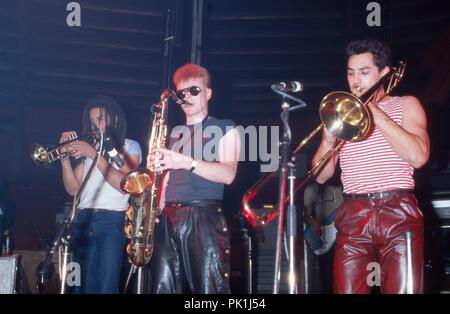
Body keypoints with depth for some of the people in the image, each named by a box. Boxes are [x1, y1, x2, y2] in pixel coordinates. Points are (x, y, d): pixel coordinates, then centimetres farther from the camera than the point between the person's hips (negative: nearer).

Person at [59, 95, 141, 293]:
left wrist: (94, 154, -13)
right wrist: (65, 156, -2)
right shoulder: (89, 146, 21)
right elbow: (73, 189, 12)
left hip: (111, 222, -4)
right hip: (83, 221, 5)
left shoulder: (130, 146, 9)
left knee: (106, 287, -12)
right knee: (84, 286, 6)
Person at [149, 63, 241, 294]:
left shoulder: (225, 129, 9)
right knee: (163, 288, -1)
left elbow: (228, 174, -7)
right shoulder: (172, 134, 24)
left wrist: (186, 162, -19)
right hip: (169, 219, 5)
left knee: (210, 289, -13)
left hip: (205, 218, -4)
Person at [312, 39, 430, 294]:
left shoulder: (405, 105, 11)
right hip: (353, 217, 2)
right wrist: (328, 140, -7)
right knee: (347, 290, -5)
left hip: (398, 214, -2)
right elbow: (321, 176, 13)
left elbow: (418, 156, -8)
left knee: (403, 290, -9)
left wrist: (375, 112, -7)